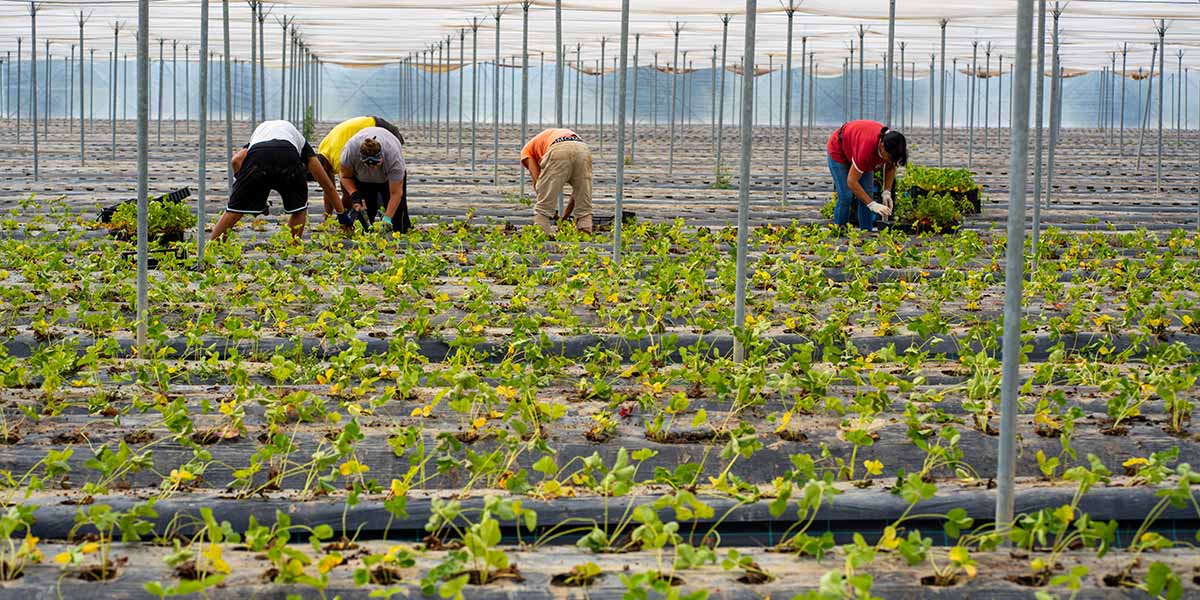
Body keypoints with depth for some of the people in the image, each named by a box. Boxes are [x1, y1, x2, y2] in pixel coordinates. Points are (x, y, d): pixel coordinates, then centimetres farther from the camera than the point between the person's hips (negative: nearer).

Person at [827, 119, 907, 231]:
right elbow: (851, 182, -37)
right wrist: (873, 204, -40)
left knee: (867, 194, -5)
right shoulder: (867, 147, -45)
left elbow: (890, 167, -2)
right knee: (846, 196, -14)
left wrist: (887, 192, -15)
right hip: (839, 150, -6)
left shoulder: (891, 145, -27)